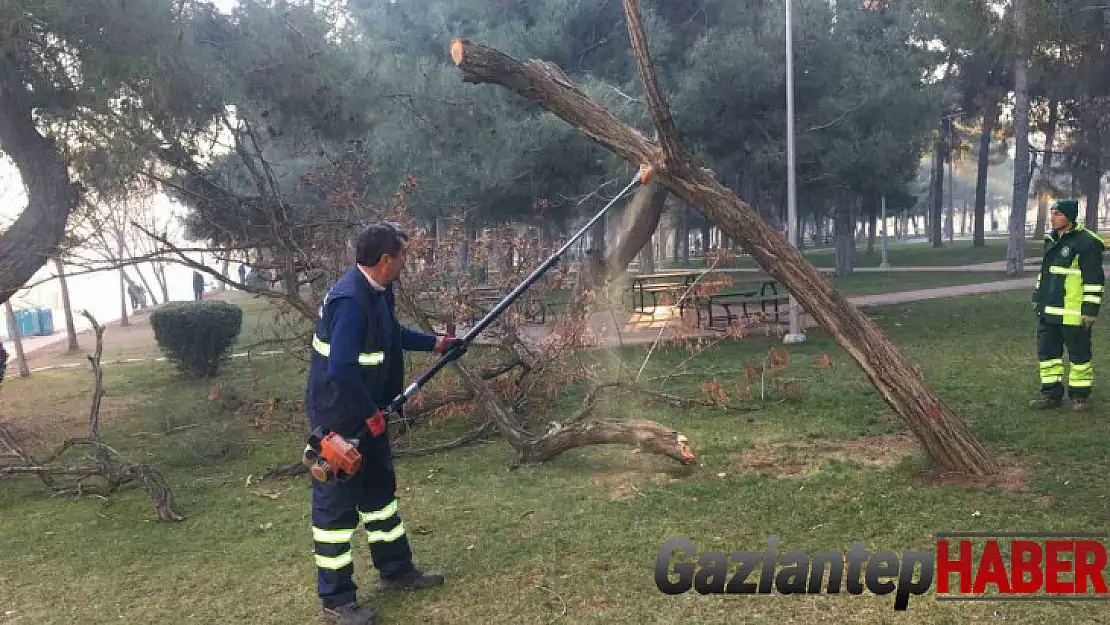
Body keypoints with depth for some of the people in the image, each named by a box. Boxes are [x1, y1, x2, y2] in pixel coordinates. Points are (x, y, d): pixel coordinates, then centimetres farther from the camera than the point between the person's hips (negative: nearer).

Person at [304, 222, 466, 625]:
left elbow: (393, 334, 24)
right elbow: (341, 372, -32)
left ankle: (396, 570, 37)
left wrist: (435, 343, 22)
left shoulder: (378, 291, 4)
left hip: (366, 414, 10)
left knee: (380, 489, 20)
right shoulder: (350, 301, -28)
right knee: (337, 505, 2)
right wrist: (372, 414, -22)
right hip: (340, 419, -10)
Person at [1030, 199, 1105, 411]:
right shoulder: (1051, 240, 12)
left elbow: (1094, 279, -14)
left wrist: (1090, 309, -17)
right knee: (1047, 352, 11)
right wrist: (1037, 297, 22)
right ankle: (1052, 393, 21)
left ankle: (1080, 395, 17)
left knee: (1079, 354, 5)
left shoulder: (1086, 243, -13)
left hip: (1073, 314, -8)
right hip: (1048, 312, 8)